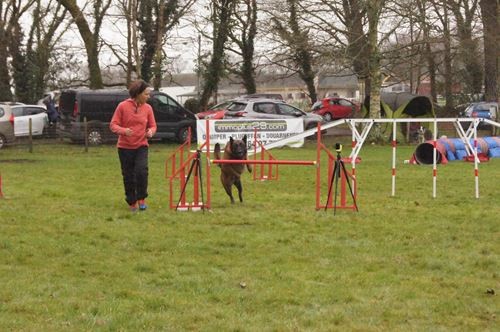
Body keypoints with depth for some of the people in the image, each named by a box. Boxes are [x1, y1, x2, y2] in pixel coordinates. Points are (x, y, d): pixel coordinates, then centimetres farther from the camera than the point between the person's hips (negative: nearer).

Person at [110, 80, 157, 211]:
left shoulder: (147, 108, 1)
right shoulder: (123, 106, -8)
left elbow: (152, 125, 10)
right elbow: (113, 124, -6)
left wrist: (151, 131, -14)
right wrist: (123, 130, -26)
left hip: (141, 146, 1)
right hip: (125, 147, -1)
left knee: (142, 171, -20)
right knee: (128, 176, 5)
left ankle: (141, 198, -3)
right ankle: (131, 202, 22)